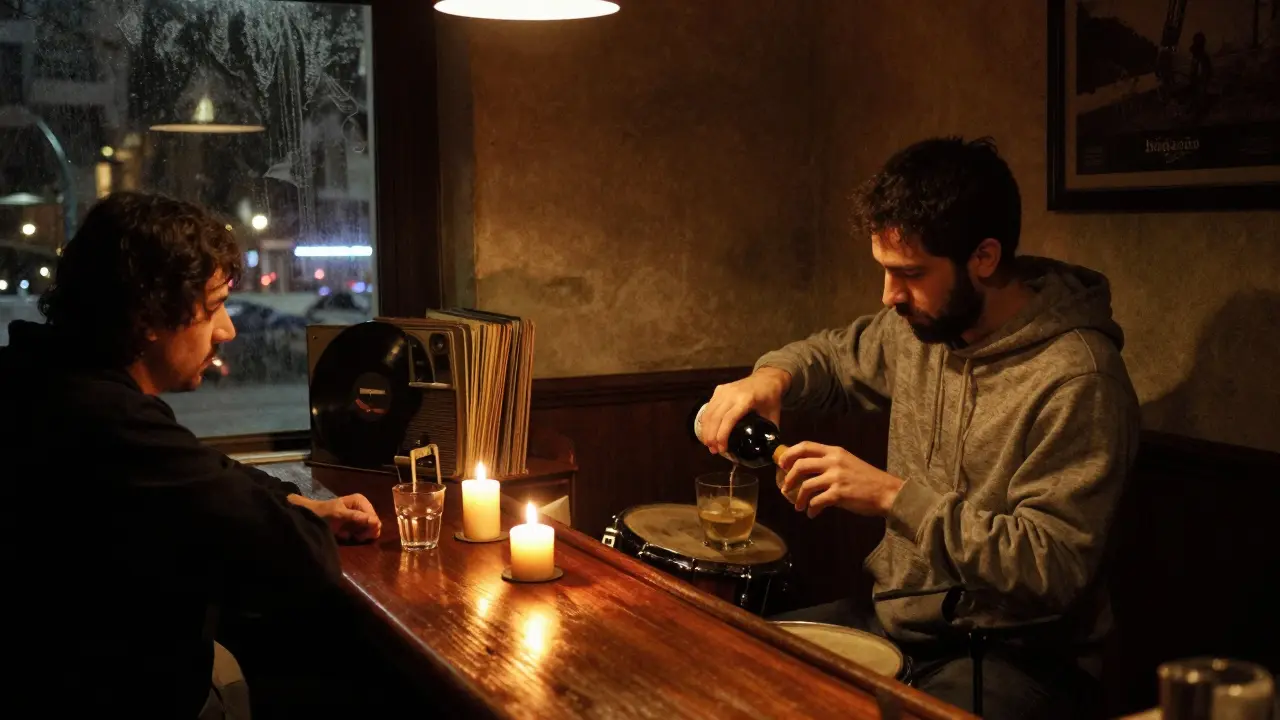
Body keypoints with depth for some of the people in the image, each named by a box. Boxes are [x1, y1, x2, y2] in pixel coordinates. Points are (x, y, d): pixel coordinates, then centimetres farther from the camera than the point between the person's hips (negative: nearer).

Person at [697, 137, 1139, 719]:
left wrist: (894, 496, -26)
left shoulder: (1076, 379, -22)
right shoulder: (917, 324, 1)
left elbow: (1053, 567, -24)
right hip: (892, 618, 7)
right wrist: (772, 376, -2)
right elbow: (836, 355, 21)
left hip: (1017, 657, -7)